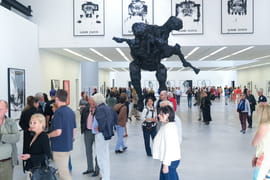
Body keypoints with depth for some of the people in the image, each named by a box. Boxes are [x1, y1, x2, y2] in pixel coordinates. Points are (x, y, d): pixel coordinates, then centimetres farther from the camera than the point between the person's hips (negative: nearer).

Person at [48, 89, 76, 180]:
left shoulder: (58, 112, -18)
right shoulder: (71, 111, 6)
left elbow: (58, 132, -22)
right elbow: (74, 129, 12)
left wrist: (47, 135, -6)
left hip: (59, 147, -8)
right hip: (68, 145, 8)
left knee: (63, 172, -1)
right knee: (64, 169, 20)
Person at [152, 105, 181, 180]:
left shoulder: (167, 128, -21)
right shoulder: (172, 125, 9)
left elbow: (169, 147, -23)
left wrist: (165, 164, -19)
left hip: (170, 161, -10)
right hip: (173, 159, 10)